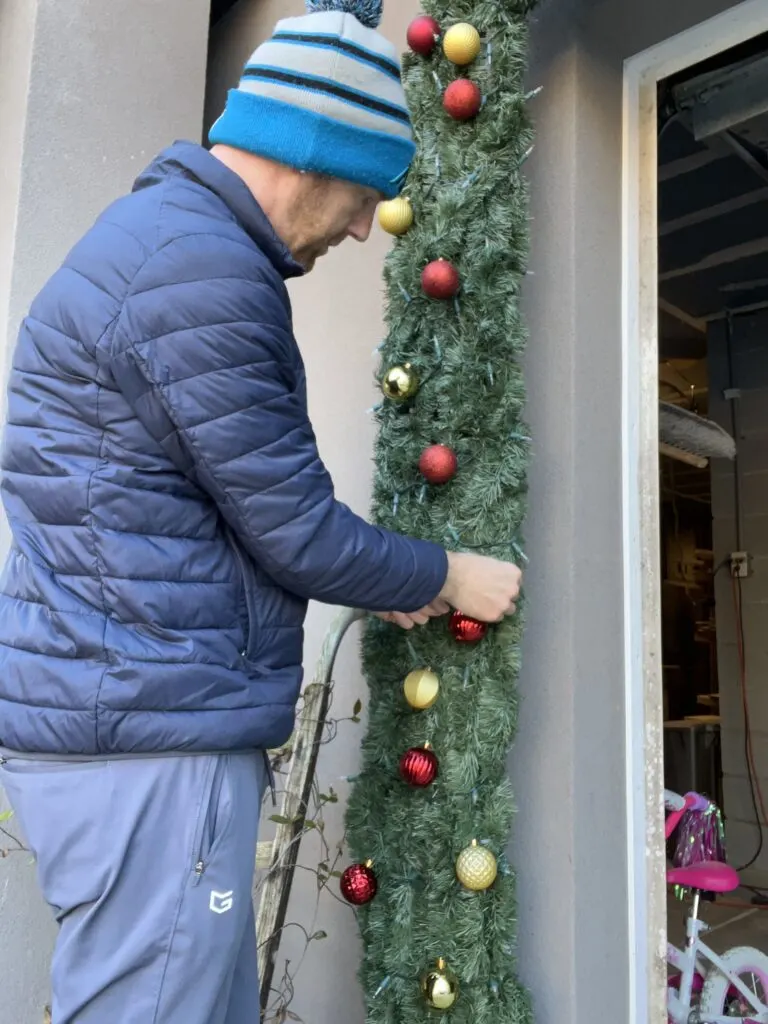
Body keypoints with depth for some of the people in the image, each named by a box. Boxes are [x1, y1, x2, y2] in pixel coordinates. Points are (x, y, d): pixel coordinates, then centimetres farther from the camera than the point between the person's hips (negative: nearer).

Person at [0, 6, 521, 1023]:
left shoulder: (166, 229, 17)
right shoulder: (203, 271, -17)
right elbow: (294, 529, -15)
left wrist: (381, 584, 16)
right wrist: (446, 578, 3)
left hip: (124, 712, 10)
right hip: (147, 729, -10)